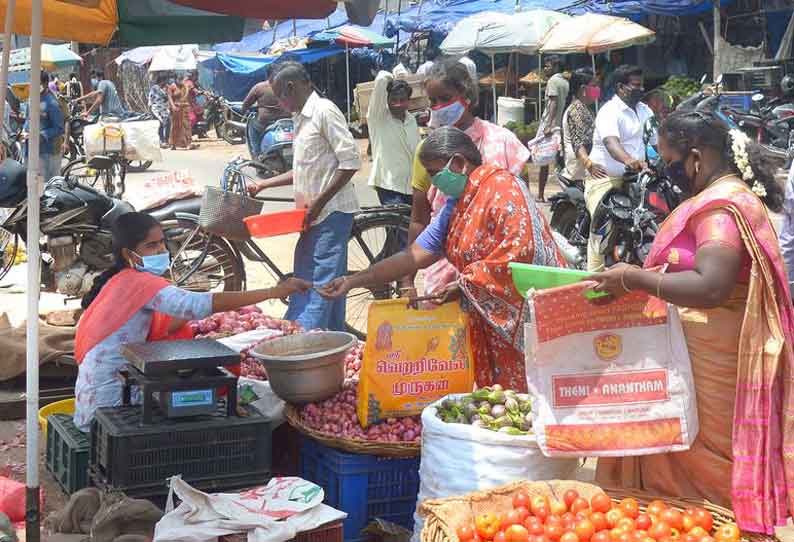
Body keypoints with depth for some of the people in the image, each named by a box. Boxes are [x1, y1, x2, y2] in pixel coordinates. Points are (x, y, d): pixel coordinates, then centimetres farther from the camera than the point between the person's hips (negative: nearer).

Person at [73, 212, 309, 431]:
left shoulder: (120, 281, 11)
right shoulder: (139, 282, -19)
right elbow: (201, 305, -31)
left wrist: (183, 319, -3)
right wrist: (273, 293, -32)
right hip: (108, 406, -9)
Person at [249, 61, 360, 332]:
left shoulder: (324, 111, -11)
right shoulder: (302, 118, 16)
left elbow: (350, 162, -18)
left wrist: (318, 202, -18)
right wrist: (263, 184, 19)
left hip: (332, 212, -10)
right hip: (314, 215, 10)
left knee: (319, 287, -11)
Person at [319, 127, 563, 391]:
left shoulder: (502, 187, -11)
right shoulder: (454, 208, 14)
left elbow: (519, 250, -21)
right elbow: (414, 257, 11)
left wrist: (464, 285, -14)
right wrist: (353, 281, 5)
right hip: (488, 320, 8)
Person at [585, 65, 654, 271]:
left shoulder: (644, 110, 15)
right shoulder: (610, 111, -12)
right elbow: (611, 141, -30)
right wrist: (628, 160, -49)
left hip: (632, 179, 7)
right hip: (605, 179, -7)